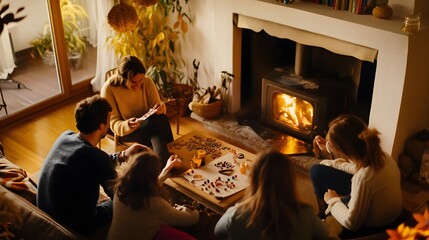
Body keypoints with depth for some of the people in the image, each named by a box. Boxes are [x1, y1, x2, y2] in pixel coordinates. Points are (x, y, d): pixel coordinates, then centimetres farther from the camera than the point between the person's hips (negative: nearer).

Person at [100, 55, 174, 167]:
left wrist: (160, 108, -29)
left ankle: (165, 165, -32)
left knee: (161, 118, -33)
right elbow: (113, 124, -17)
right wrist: (127, 125, -39)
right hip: (123, 129, -3)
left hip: (148, 126, 3)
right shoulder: (109, 88, -18)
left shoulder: (147, 82, -10)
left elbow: (156, 105, -3)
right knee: (156, 122, -33)